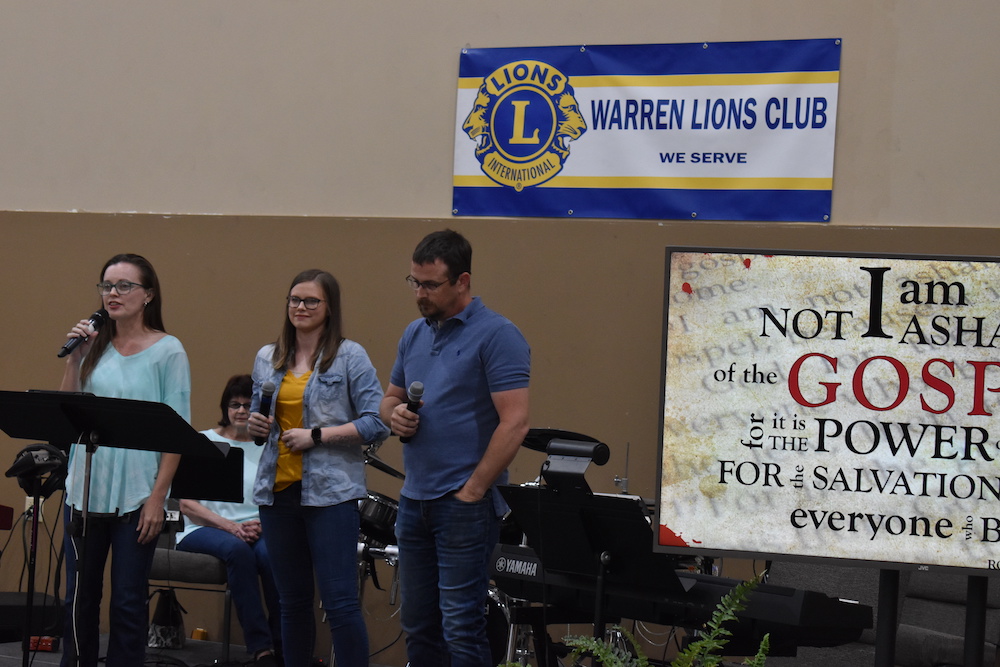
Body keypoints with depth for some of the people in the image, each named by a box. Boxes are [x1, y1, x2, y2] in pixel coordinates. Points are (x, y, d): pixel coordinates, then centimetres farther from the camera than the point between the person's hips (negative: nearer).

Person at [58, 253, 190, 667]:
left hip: (137, 495, -4)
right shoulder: (94, 347, 8)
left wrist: (158, 497, -12)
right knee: (79, 598, 8)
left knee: (128, 602, 1)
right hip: (86, 489, 4)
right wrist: (74, 358, -4)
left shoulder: (168, 351, -3)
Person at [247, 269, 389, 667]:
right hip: (278, 490, 5)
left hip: (329, 491, -5)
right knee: (293, 601, 11)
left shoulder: (350, 357, -2)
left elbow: (376, 423, -8)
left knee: (340, 602, -9)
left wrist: (316, 435, -14)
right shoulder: (267, 358, 13)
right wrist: (256, 426, 0)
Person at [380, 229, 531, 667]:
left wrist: (473, 491, -17)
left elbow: (514, 422, -16)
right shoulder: (415, 335, 14)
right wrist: (395, 415, -1)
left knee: (460, 626, -9)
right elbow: (391, 398, 24)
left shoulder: (497, 335, -11)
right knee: (418, 625, 11)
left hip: (464, 503, -8)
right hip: (414, 499, 8)